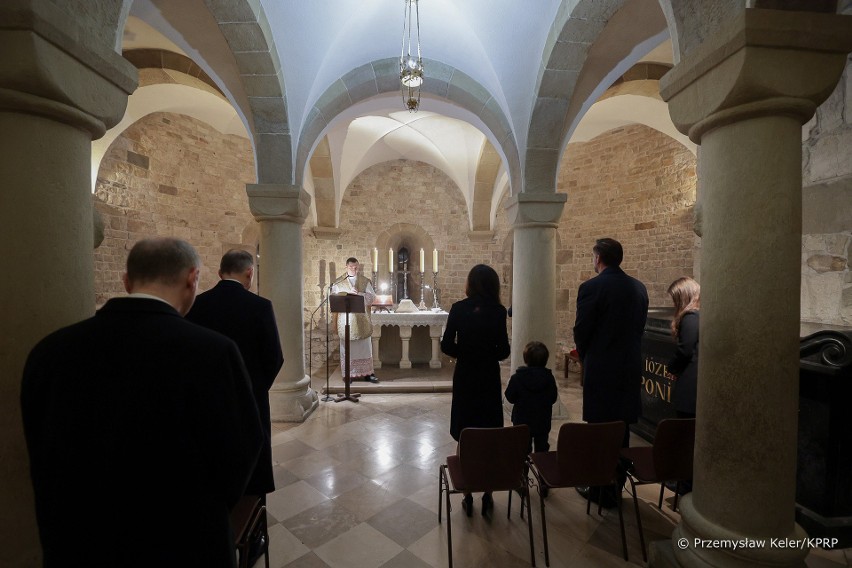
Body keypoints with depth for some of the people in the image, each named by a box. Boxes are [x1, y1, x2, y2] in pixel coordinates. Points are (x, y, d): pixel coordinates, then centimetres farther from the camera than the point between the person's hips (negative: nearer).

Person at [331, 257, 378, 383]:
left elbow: (371, 297, -3)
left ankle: (367, 373, 13)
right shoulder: (338, 283, 7)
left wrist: (358, 293, -18)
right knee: (347, 348, 4)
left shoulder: (365, 281, 7)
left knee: (365, 347, 5)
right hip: (345, 320, -1)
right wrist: (348, 295, -16)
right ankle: (349, 374, 13)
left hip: (362, 321, 1)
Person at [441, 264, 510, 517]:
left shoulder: (458, 309, -7)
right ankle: (487, 497, 23)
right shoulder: (498, 311, -9)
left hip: (464, 377, 1)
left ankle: (468, 496, 23)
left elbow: (446, 346, -8)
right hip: (489, 378, 0)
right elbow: (503, 350, -10)